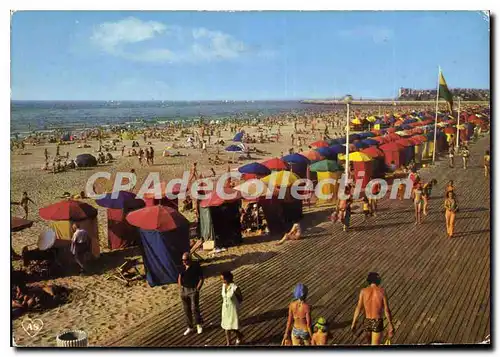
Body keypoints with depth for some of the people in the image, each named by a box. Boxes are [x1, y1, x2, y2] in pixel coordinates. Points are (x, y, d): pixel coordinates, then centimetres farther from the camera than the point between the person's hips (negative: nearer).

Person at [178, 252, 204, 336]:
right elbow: (179, 277, 16)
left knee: (194, 308, -8)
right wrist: (180, 287, 7)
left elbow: (201, 279, -9)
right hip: (184, 290, 5)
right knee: (186, 310, 10)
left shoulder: (196, 266, -13)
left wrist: (197, 289, -13)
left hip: (193, 290, -5)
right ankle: (190, 327, 24)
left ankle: (198, 325, 17)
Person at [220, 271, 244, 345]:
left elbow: (241, 299, -10)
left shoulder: (235, 288, -26)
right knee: (226, 327, 13)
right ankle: (228, 343, 30)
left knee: (232, 327, 8)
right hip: (225, 309, 5)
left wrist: (233, 304, -1)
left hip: (233, 310, -5)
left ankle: (239, 336, 39)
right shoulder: (224, 285, -8)